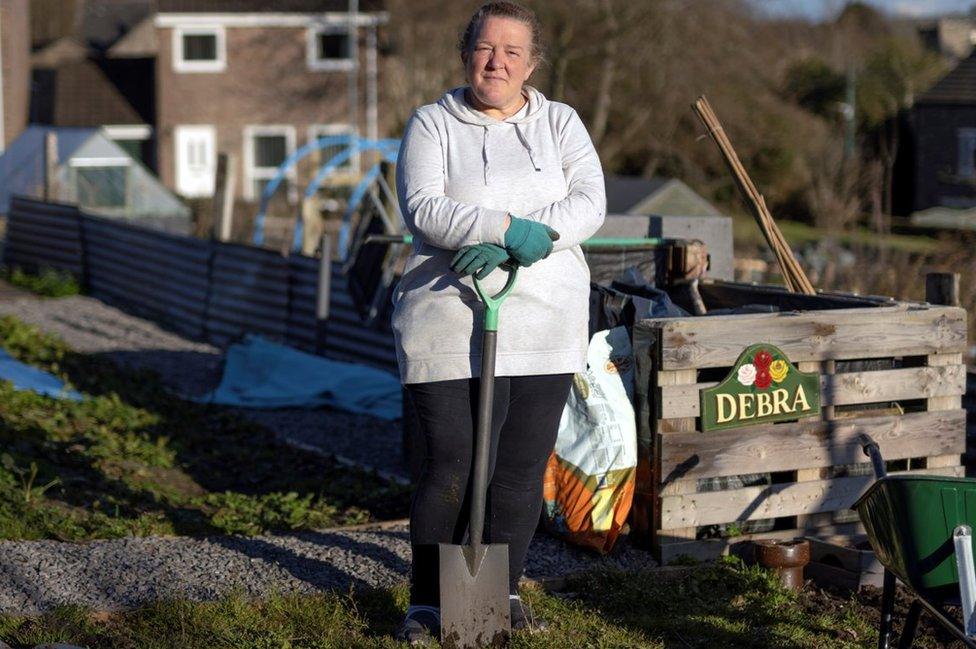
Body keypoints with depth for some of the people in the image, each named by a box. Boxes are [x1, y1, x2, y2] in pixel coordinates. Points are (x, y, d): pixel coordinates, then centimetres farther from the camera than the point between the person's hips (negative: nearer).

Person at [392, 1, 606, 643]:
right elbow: (422, 209, -11)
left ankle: (503, 591, 22)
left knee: (524, 466, 6)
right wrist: (508, 225, -23)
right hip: (449, 321, -2)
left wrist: (505, 248, -18)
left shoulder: (560, 122, 11)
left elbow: (589, 204, -4)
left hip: (544, 324, 3)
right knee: (451, 464, -3)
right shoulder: (432, 123, 5)